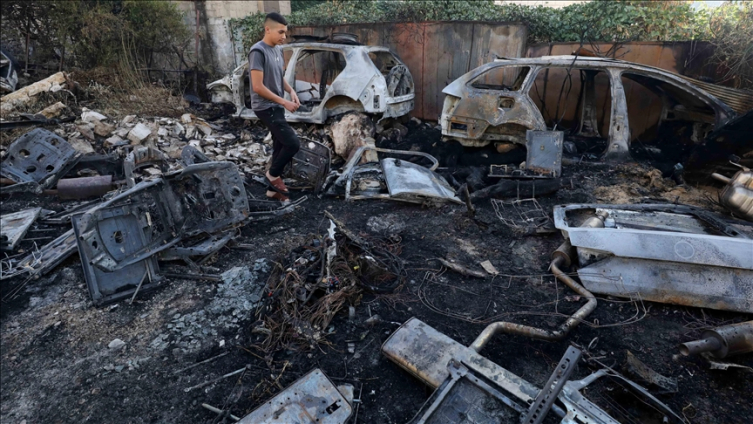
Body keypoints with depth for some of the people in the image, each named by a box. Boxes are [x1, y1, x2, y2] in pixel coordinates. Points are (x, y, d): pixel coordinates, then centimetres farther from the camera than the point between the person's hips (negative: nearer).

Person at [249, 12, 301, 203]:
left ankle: (273, 188, 22)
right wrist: (284, 102, -18)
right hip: (266, 107, -9)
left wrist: (291, 91, 2)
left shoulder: (278, 50, 10)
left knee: (280, 146, 10)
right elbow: (258, 87, -21)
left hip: (276, 107, 9)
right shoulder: (258, 52, -17)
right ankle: (273, 175, 9)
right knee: (293, 143, -15)